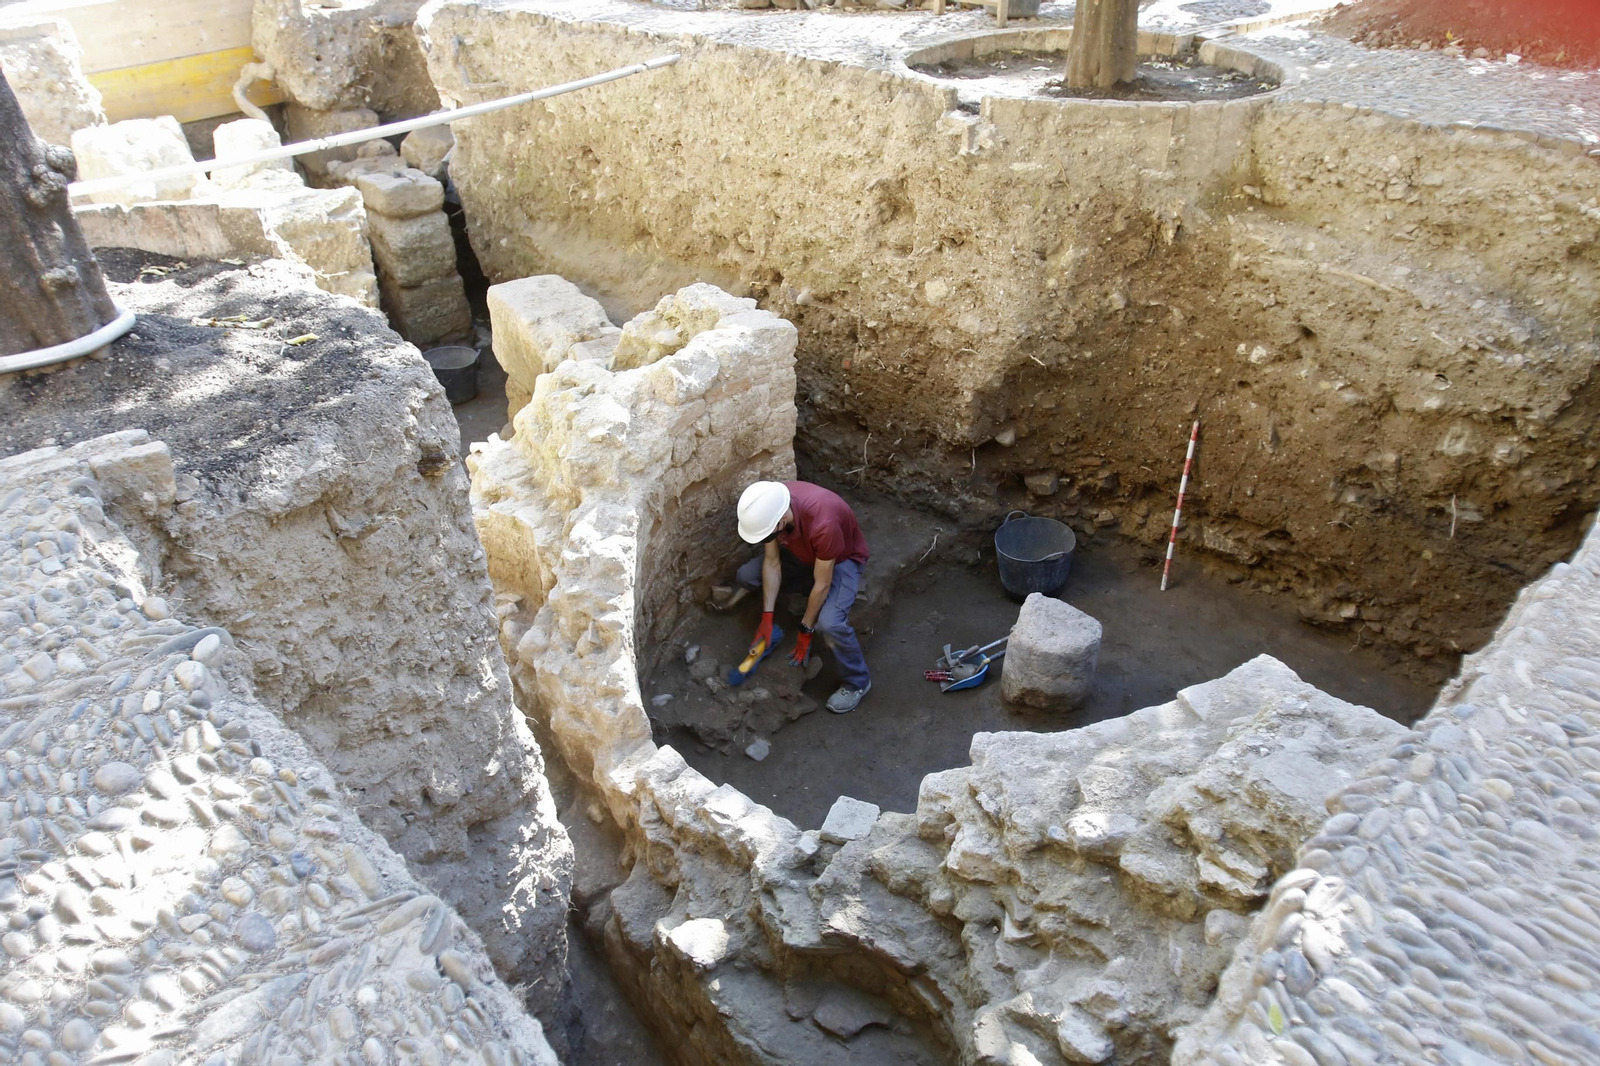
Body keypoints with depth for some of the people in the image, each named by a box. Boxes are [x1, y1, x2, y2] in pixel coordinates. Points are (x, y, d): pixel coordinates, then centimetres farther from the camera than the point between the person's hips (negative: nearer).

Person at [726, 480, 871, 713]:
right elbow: (772, 562, -15)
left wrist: (806, 630, -19)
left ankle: (857, 682, -1)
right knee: (746, 575, -6)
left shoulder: (823, 524, -44)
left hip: (842, 559, -6)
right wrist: (767, 618, -15)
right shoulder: (770, 505, -26)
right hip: (803, 551, 6)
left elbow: (822, 585, -30)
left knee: (829, 624, -27)